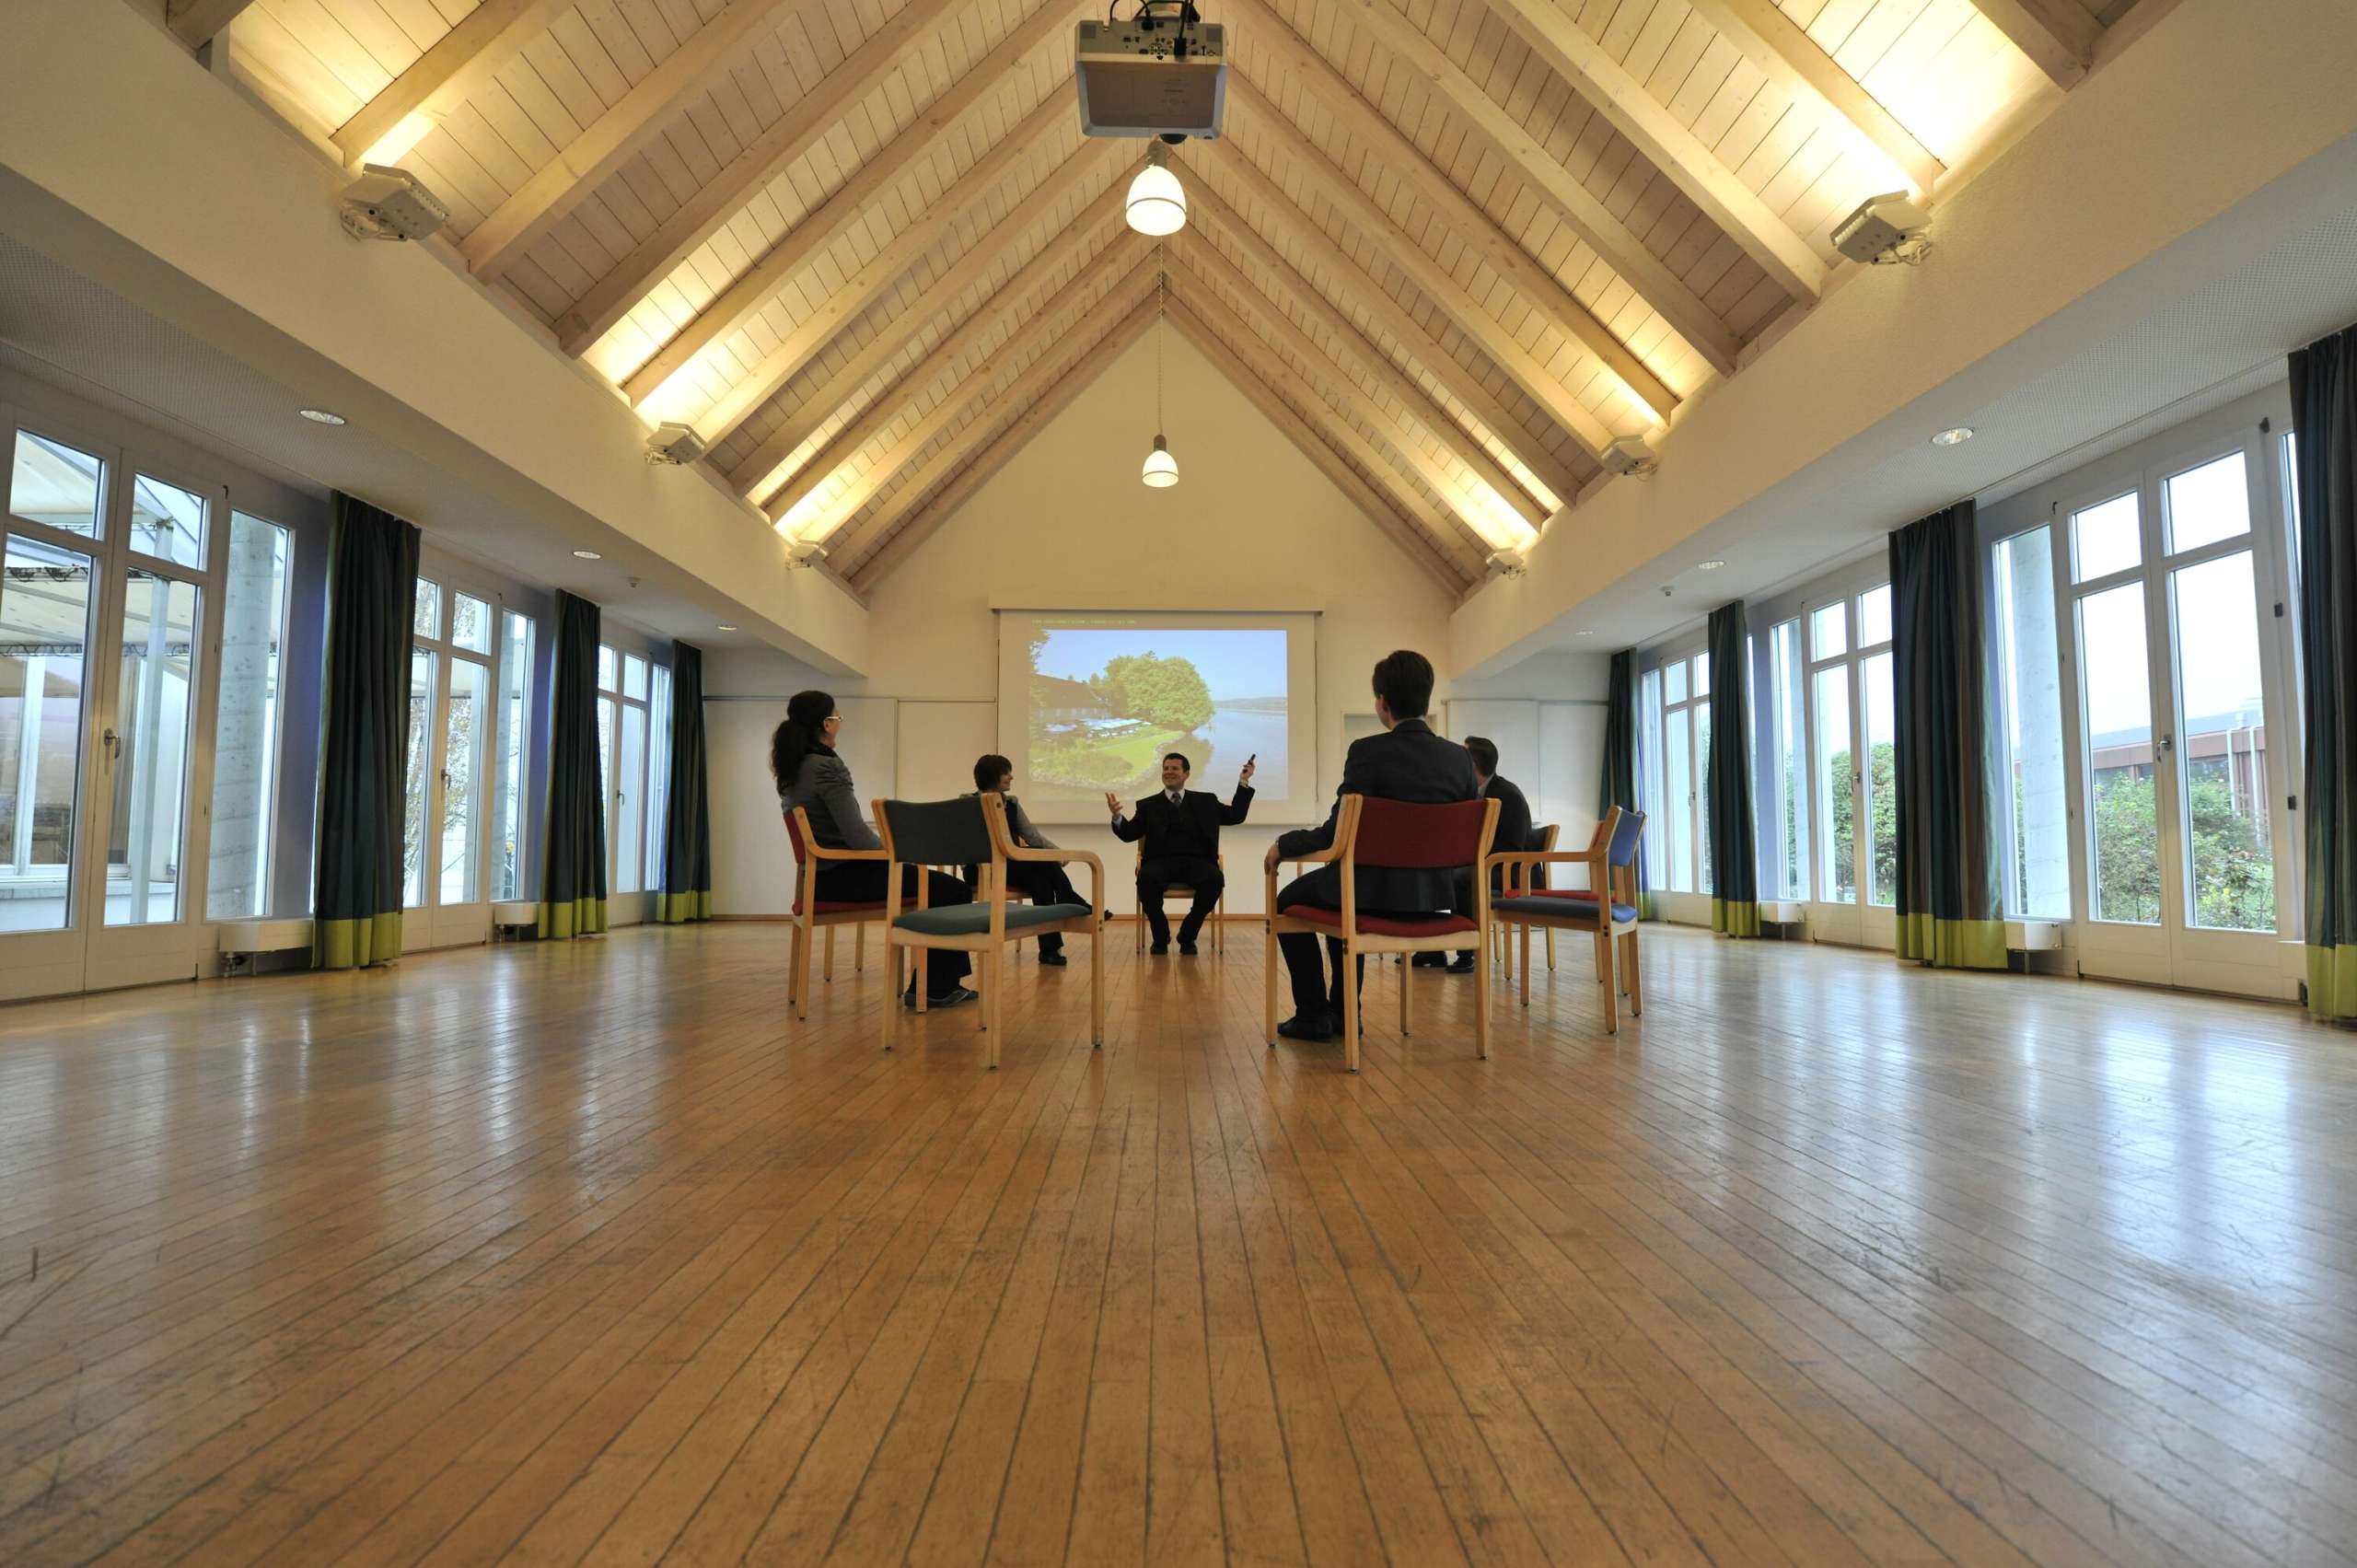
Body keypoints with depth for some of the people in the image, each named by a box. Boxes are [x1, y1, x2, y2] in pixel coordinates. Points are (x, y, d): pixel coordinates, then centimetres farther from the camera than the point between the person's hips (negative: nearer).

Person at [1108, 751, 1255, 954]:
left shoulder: (1205, 800, 22)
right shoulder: (1148, 805, 18)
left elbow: (1235, 815, 20)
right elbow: (1129, 834, 9)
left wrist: (1243, 782, 14)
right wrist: (1117, 816, -11)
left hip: (1196, 862, 1)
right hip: (1161, 862, -1)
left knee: (1215, 879, -33)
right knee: (1146, 879, -35)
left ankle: (1187, 935, -11)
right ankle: (1161, 936, -10)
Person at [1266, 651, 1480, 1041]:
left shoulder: (1367, 752, -18)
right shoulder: (1459, 757, -2)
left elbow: (1336, 835, -16)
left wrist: (1283, 844, 1)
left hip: (1376, 892, -6)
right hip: (1434, 897, 6)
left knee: (1289, 901, 24)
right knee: (1343, 893, 36)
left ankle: (1313, 1015, 23)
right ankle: (1343, 1011, 35)